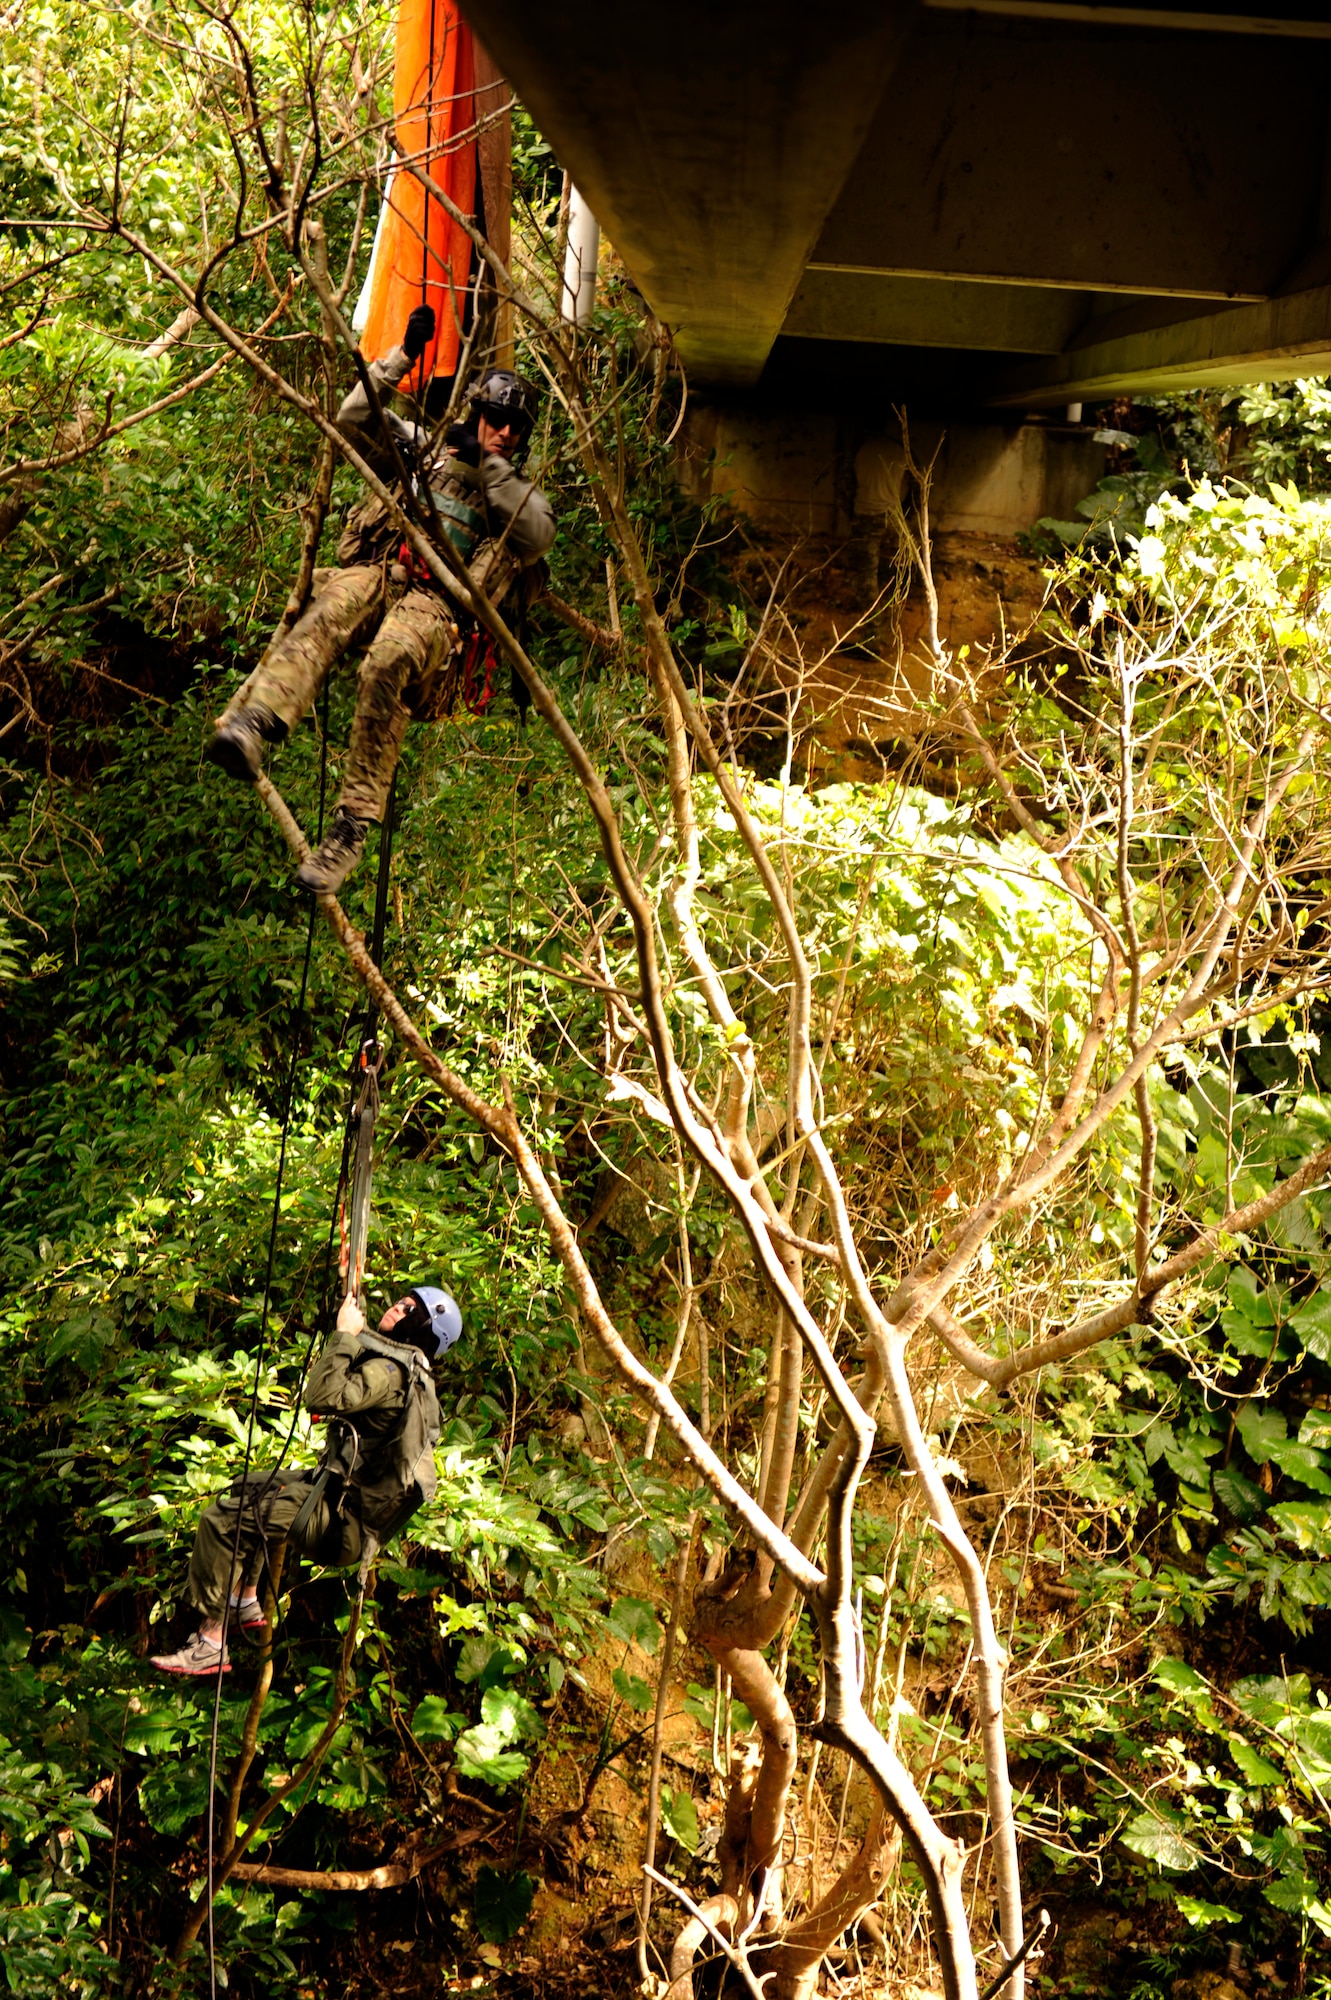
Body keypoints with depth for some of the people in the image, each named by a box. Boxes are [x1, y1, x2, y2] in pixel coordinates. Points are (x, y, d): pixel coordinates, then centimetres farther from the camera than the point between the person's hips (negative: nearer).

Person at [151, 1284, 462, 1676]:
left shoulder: (391, 1370, -20)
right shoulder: (409, 1370, 12)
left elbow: (325, 1397, -32)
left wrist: (344, 1334, -22)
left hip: (344, 1519, -11)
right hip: (348, 1492, 11)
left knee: (221, 1520, -14)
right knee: (247, 1488, 27)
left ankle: (210, 1643, -9)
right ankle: (245, 1604, 26)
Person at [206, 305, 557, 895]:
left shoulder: (519, 494, 29)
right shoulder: (421, 450, 32)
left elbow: (539, 535, 6)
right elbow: (355, 420, 20)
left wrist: (492, 464, 5)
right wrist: (402, 357, 14)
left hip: (436, 602, -2)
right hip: (372, 572, 2)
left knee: (387, 665, -37)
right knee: (324, 618, -36)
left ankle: (353, 827, -40)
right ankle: (249, 725, -61)